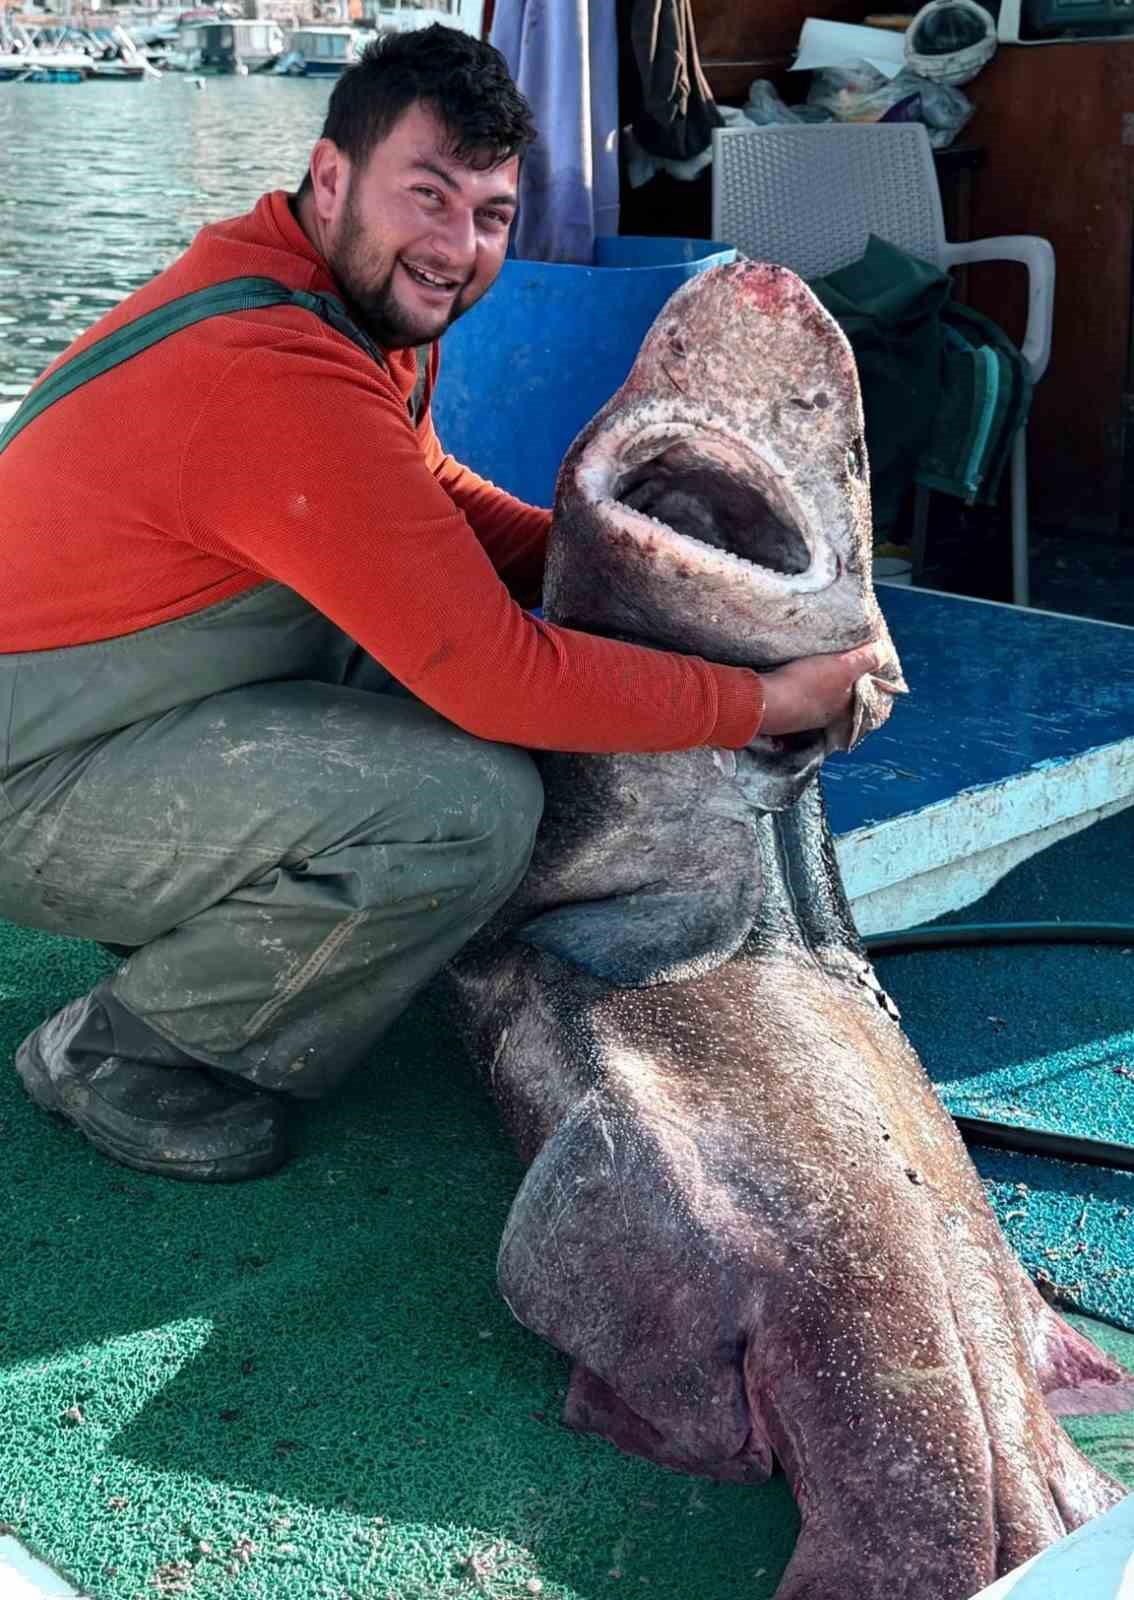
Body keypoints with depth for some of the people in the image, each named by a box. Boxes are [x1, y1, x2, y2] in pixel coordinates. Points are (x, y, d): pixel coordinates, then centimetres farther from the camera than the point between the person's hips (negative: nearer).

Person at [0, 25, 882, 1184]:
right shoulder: (285, 379, -29)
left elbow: (439, 490, 16)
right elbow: (501, 676, -29)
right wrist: (766, 703, -19)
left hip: (135, 708, 10)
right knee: (475, 805, -26)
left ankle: (199, 916, 13)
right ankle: (118, 1052, -6)